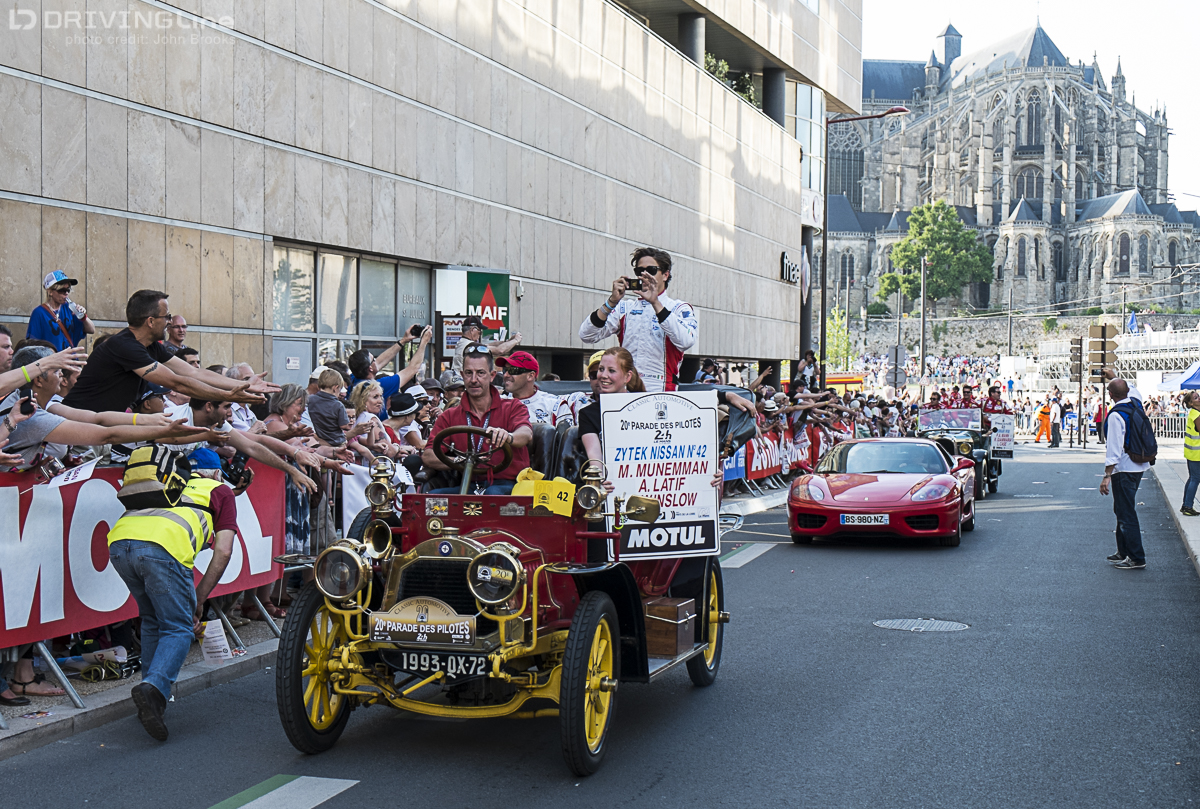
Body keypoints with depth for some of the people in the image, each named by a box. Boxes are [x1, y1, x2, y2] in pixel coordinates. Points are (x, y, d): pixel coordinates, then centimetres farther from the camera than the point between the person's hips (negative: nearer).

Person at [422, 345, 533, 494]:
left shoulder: (512, 408, 9)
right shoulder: (449, 417, 15)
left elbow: (526, 434, -15)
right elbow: (427, 456, 1)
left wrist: (507, 437, -41)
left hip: (507, 484, -3)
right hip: (469, 486, 3)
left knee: (493, 494, -38)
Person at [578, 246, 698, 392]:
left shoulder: (679, 308, 10)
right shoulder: (624, 308, 18)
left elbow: (686, 341, -13)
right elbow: (586, 336, 6)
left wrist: (655, 303, -14)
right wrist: (612, 301, -5)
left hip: (661, 394, -2)